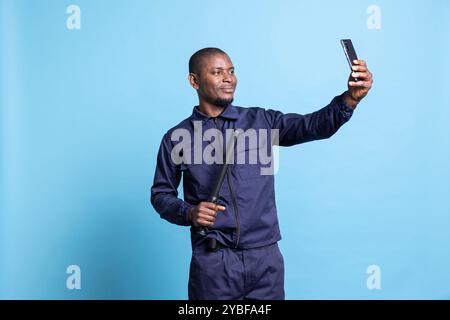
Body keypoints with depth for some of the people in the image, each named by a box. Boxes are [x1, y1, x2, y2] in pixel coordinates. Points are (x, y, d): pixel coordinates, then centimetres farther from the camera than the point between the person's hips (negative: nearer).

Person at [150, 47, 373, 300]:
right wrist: (189, 213, -11)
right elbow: (161, 194, 8)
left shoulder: (261, 121, 4)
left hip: (266, 258, 2)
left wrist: (350, 98, -27)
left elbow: (312, 125, -10)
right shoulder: (177, 138, 2)